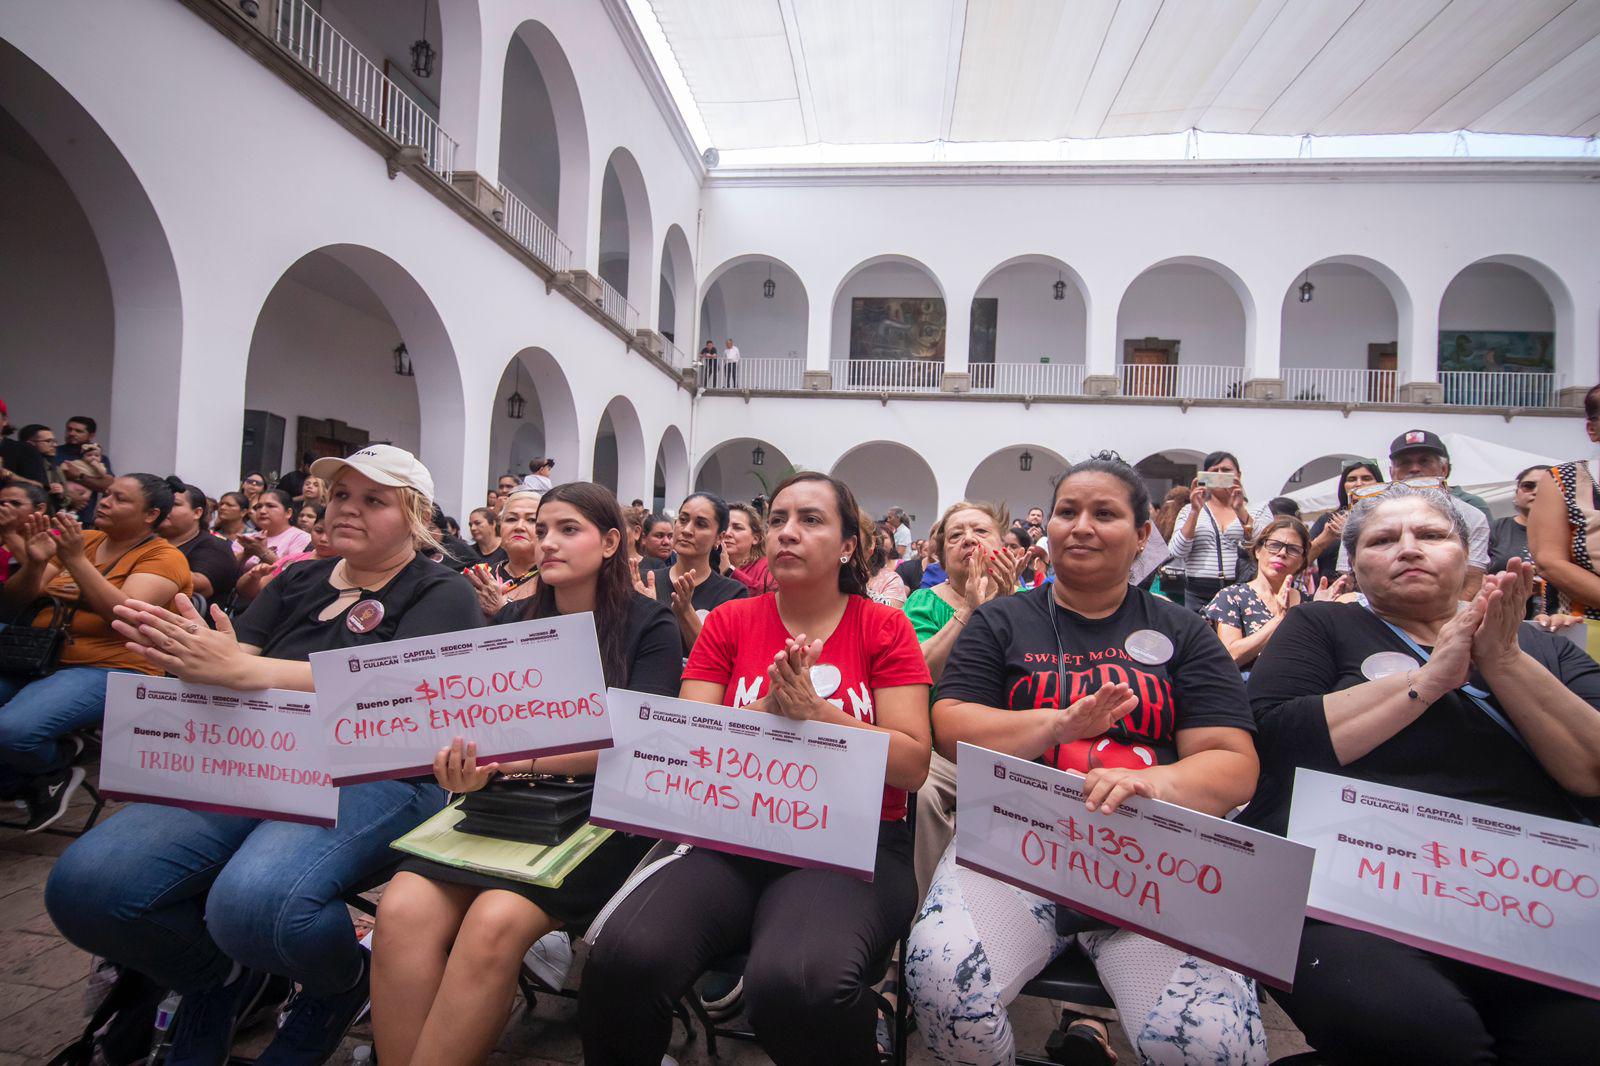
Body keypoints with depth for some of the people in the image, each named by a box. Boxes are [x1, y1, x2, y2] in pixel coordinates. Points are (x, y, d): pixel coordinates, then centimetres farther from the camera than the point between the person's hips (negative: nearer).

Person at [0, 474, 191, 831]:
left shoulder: (163, 557, -3)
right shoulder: (81, 539, 15)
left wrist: (76, 560, -20)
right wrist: (34, 564, -7)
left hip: (108, 669, -6)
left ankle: (59, 759, 5)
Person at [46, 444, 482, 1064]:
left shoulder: (442, 594, 1)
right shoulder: (297, 583, 21)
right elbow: (230, 663, 10)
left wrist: (240, 669, -23)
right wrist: (184, 653, -15)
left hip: (374, 775, -5)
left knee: (251, 904, -32)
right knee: (84, 886, -16)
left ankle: (345, 984, 3)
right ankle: (221, 979, 13)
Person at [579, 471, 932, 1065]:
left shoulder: (884, 628, 3)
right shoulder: (731, 622, 9)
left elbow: (913, 764, -4)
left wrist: (815, 712, -15)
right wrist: (767, 710, -14)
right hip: (735, 842, 2)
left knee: (796, 982, -32)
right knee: (623, 959, -25)